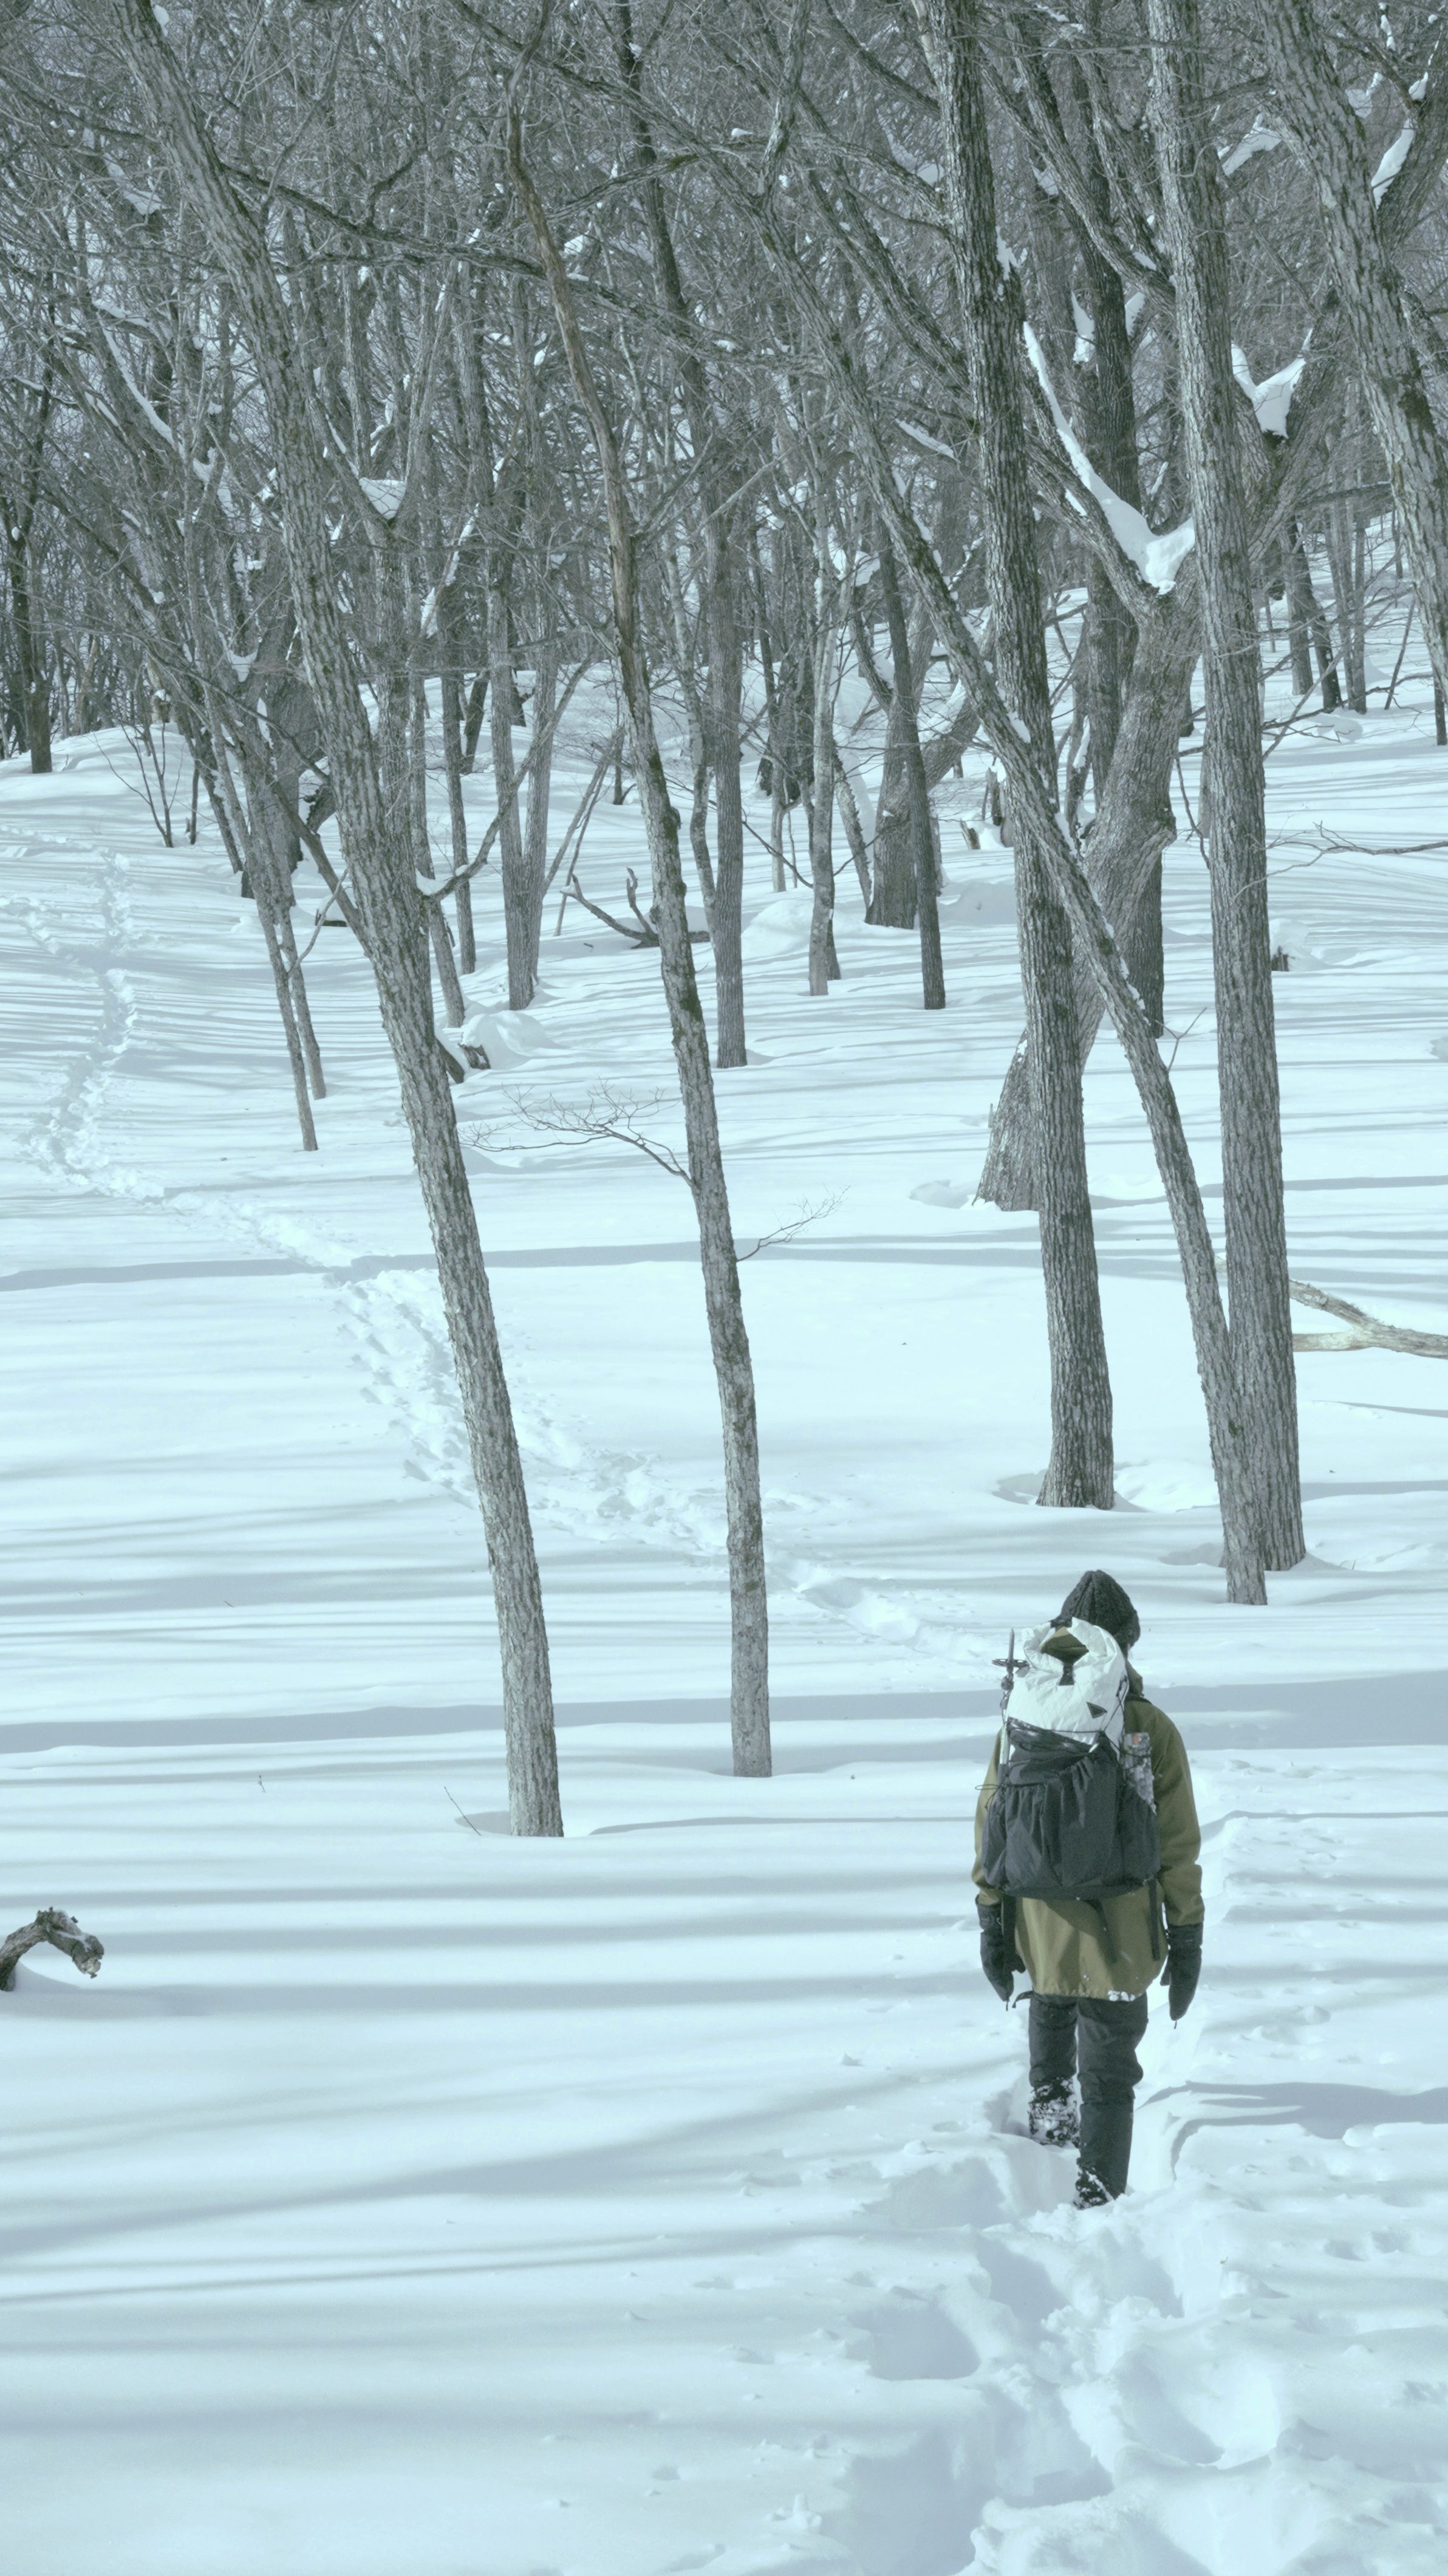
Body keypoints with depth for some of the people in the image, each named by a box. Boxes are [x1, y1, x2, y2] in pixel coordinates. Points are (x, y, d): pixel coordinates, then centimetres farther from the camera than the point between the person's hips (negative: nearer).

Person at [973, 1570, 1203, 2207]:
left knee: (1052, 2003, 35)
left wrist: (992, 1917, 10)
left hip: (1041, 1928, 2)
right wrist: (1187, 1935, 4)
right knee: (1110, 2072, 4)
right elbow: (1178, 1845, -4)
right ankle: (1098, 2197, -2)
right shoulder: (1153, 1732, -8)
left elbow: (992, 1824, 1)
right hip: (1120, 1934, -2)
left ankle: (1050, 2101, 43)